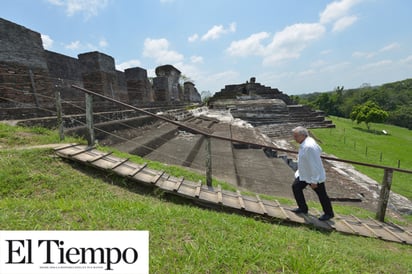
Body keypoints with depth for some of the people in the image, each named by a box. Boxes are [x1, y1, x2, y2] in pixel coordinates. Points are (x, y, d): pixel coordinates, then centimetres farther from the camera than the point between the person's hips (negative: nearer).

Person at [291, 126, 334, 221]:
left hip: (315, 175, -10)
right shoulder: (309, 140, -1)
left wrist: (314, 181, -24)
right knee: (296, 187, 10)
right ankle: (303, 208, 26)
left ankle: (329, 213, 32)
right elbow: (319, 150, 15)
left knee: (321, 194, 9)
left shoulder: (309, 147, -32)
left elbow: (314, 165, -30)